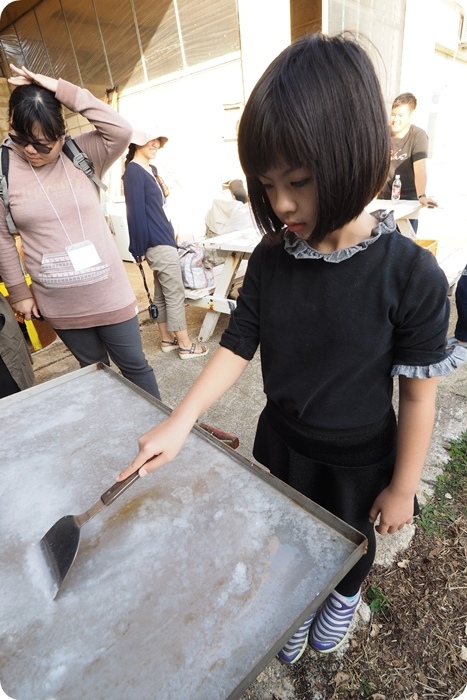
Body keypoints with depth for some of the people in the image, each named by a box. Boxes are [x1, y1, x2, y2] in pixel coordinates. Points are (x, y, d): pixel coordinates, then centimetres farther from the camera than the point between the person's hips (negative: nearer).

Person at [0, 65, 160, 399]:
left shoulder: (83, 154, -1)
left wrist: (62, 90, -17)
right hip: (58, 303, 1)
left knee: (134, 365, 11)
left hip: (109, 293, -1)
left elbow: (121, 130, -19)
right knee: (93, 368, 18)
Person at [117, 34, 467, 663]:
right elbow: (238, 347, -10)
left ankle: (344, 599, 64)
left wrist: (402, 486, -6)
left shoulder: (410, 275, -25)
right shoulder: (270, 258, -15)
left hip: (358, 460, -2)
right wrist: (179, 423, -20)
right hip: (280, 443, 3)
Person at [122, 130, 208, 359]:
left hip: (163, 239, 10)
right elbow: (136, 212, -16)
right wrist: (140, 249, -17)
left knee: (162, 292, 13)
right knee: (175, 293, -6)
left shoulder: (152, 170, 15)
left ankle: (167, 339, 22)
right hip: (159, 242, -10)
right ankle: (185, 345, 3)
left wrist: (164, 193, 7)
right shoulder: (133, 171, -12)